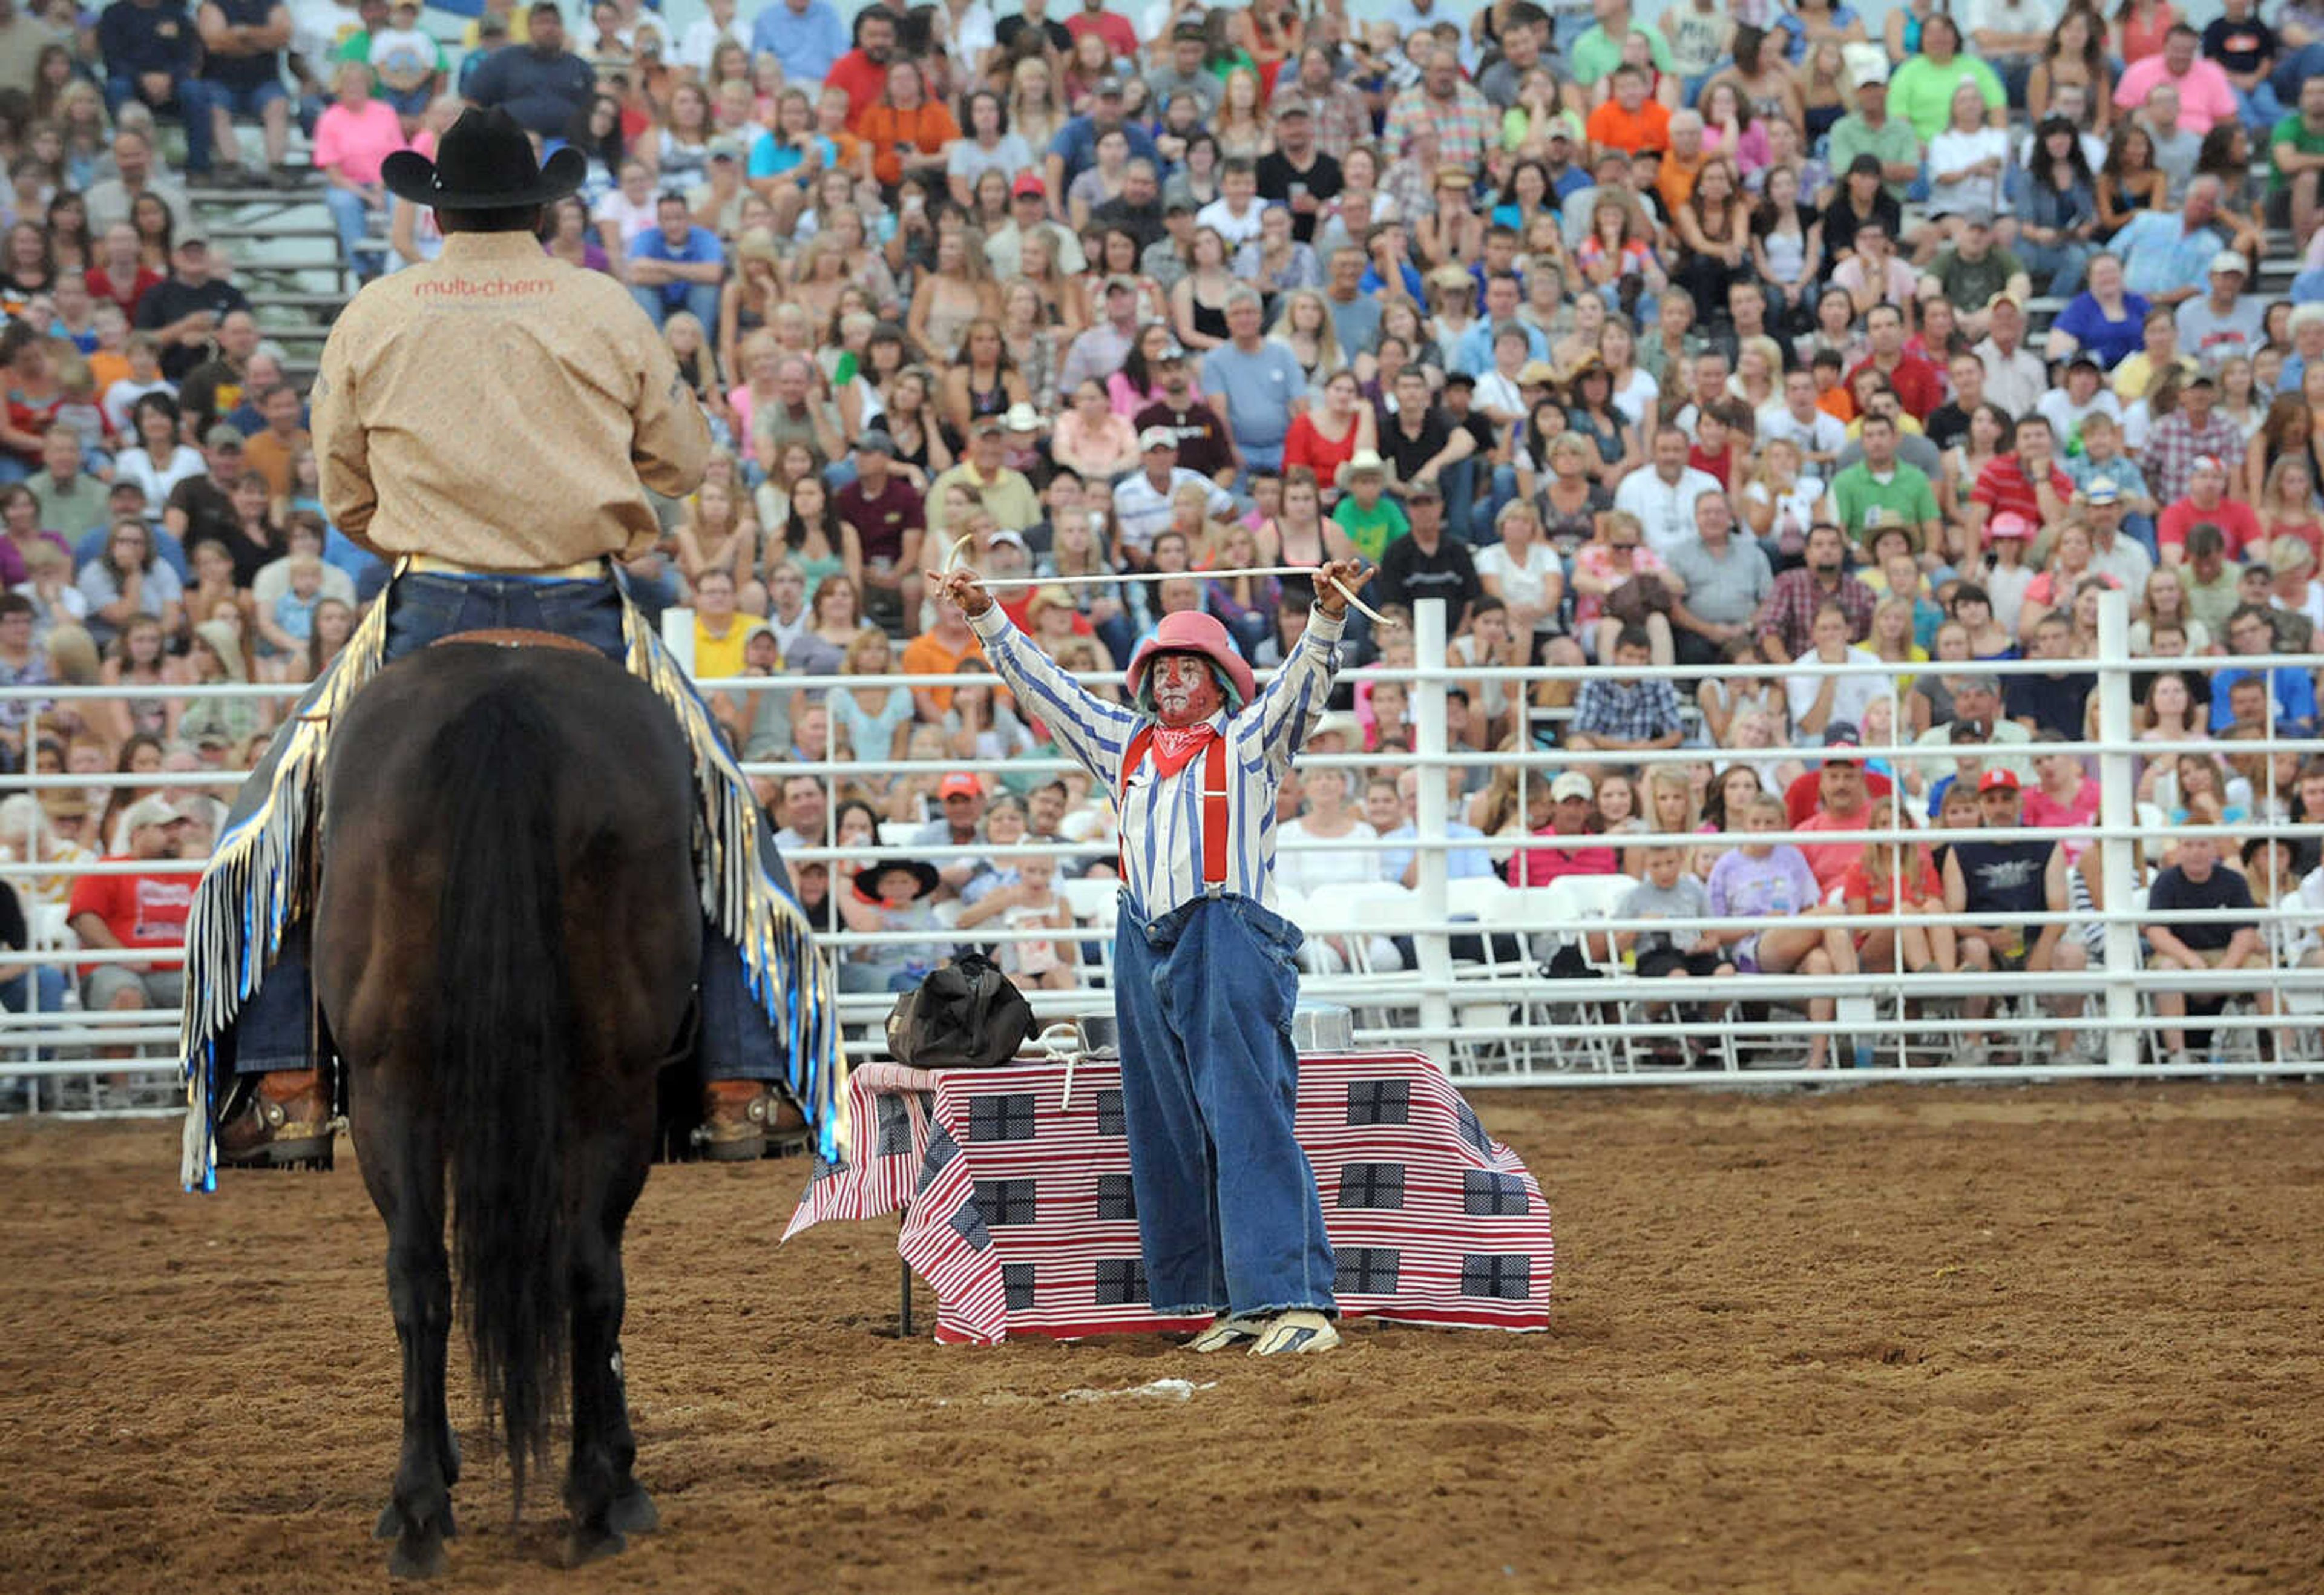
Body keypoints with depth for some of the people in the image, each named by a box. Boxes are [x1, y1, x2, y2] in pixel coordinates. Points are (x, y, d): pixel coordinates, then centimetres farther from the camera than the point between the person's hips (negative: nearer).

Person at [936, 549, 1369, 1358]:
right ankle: (1235, 1303, 7)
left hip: (1230, 936, -6)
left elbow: (1302, 681, -8)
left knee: (1248, 1120, -14)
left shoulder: (1249, 742, 7)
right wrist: (987, 619, 20)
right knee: (1170, 1133, 4)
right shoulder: (1126, 745, 22)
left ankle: (1295, 1299, -20)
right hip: (1145, 950, 6)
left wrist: (1328, 616, -25)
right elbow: (1045, 684, 25)